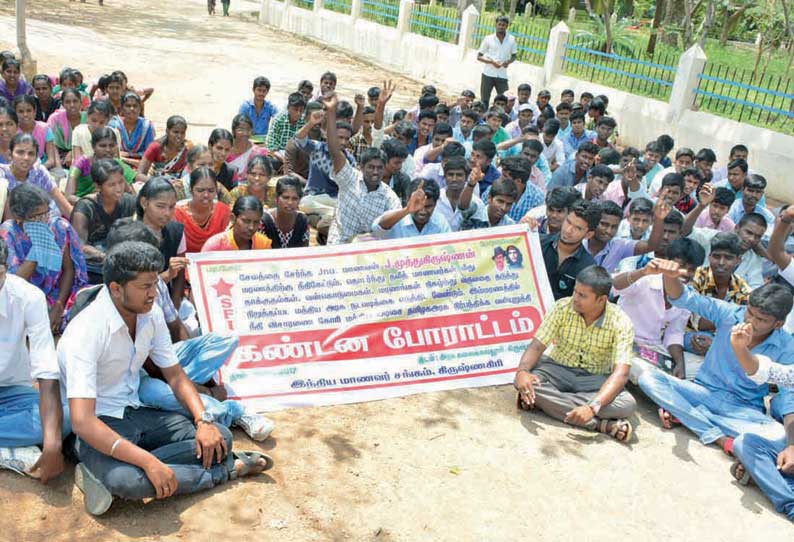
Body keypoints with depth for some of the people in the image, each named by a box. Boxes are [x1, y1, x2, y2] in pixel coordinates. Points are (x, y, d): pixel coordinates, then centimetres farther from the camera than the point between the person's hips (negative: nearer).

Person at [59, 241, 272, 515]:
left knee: (219, 437, -7)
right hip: (98, 426, -6)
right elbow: (82, 421, -31)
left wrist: (204, 420, -10)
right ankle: (225, 470, -15)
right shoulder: (85, 332, -24)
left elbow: (175, 374, 7)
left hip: (135, 412, 7)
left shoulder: (151, 314, -3)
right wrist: (149, 462, -37)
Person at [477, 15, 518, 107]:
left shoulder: (511, 40, 3)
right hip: (488, 74, -1)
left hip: (502, 75, 1)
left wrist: (508, 62, -9)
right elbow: (479, 57, 0)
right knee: (484, 100, 2)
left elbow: (514, 56, 14)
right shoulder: (488, 39, -2)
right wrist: (492, 62, -16)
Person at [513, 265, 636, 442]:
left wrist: (593, 407, -42)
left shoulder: (620, 322, -18)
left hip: (595, 379, -1)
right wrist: (522, 371, -36)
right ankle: (601, 424, -32)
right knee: (524, 382, -32)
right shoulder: (563, 308, -11)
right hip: (558, 371, 2)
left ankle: (548, 402, -29)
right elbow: (537, 346, -13)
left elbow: (621, 373, -26)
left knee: (627, 404, -31)